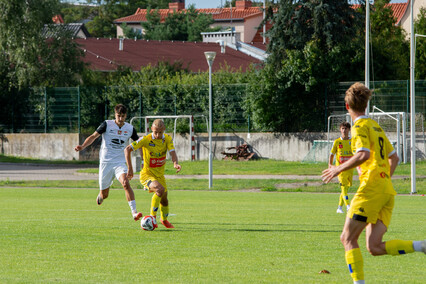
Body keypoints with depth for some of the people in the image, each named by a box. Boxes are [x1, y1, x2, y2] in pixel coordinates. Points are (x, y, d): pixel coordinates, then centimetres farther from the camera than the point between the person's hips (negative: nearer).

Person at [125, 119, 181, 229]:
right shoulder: (146, 139, -19)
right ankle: (152, 217, -20)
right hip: (147, 174, -5)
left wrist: (175, 163, -41)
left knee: (164, 198, 17)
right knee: (160, 189, -32)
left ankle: (164, 219, 46)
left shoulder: (167, 139, -7)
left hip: (160, 174, 5)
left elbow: (172, 153, -18)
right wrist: (130, 168, -24)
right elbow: (127, 149, -18)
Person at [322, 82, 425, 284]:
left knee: (348, 239, -2)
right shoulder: (376, 127, 23)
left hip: (371, 188, -8)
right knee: (374, 247, 1)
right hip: (387, 190, 8)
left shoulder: (360, 127, -4)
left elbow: (364, 154, -21)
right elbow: (394, 158, 27)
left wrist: (339, 169, -11)